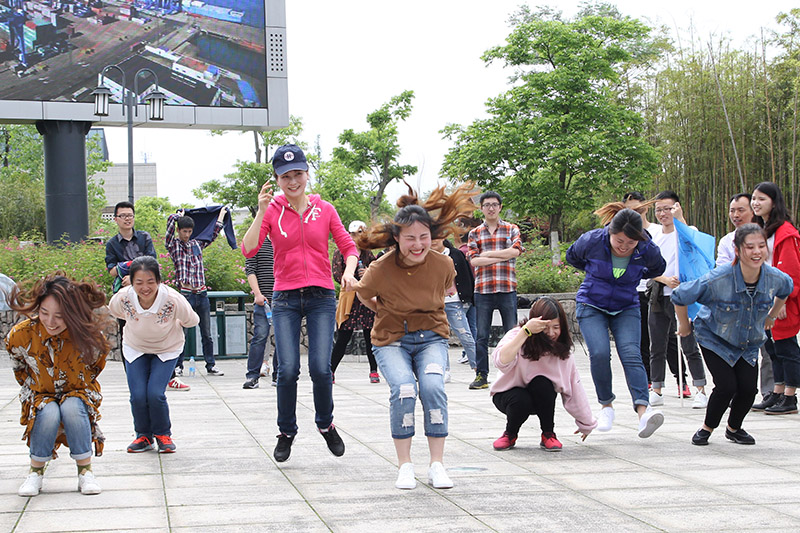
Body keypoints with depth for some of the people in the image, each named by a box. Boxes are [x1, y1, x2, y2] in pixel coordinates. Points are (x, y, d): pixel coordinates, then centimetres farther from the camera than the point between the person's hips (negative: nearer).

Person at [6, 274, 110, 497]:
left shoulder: (90, 336, -19)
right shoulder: (22, 334, -18)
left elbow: (94, 368, 4)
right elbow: (19, 370, 5)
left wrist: (78, 392, 3)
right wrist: (34, 393, 6)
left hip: (77, 394, 0)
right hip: (40, 396, 0)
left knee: (72, 409, -35)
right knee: (49, 414, -34)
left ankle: (85, 472, -20)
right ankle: (36, 471, -11)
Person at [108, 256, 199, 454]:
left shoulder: (173, 300, -34)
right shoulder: (123, 298, -28)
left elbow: (191, 321, -11)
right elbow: (113, 312, 1)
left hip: (167, 350, -2)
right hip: (135, 349, 2)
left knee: (155, 393, -17)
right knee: (138, 395, -12)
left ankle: (163, 434, 12)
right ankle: (143, 436, 17)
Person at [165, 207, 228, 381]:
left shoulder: (197, 244, 15)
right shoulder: (173, 245, 1)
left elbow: (213, 234, 26)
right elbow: (171, 220, -9)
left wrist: (221, 214, 30)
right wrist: (180, 215, 10)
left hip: (202, 294, 5)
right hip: (186, 294, -5)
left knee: (207, 334, 8)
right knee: (182, 333, -1)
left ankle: (210, 365, 12)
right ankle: (177, 366, 9)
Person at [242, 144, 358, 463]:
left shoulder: (324, 209, 6)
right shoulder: (272, 211, 3)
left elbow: (349, 247, 8)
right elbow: (248, 250, -9)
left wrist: (349, 270, -13)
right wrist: (261, 211, -16)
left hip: (321, 296, 1)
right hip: (285, 299, 0)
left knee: (320, 368, -9)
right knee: (287, 370, -8)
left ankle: (326, 425, 16)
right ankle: (286, 433, 13)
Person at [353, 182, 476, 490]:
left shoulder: (443, 265, -13)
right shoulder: (381, 270, -19)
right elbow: (363, 294, 4)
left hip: (431, 337, 1)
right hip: (391, 340, -1)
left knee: (433, 387, -25)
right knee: (403, 389, -27)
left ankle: (437, 465, -13)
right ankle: (405, 466, -11)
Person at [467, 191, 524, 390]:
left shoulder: (512, 229, 10)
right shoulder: (475, 233, 12)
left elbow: (515, 250, -8)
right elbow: (474, 260, -2)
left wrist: (488, 254, -6)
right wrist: (502, 257, -8)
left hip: (507, 289, -1)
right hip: (482, 289, 1)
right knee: (482, 336, 2)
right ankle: (481, 375, 7)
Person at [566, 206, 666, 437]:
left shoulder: (647, 250, -15)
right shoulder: (592, 240, -18)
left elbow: (657, 268, 12)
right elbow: (572, 257, 7)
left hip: (626, 308, 1)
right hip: (591, 306, -1)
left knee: (631, 354, -20)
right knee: (600, 353, -20)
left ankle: (643, 410, -33)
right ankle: (606, 405, 1)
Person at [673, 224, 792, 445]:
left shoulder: (776, 278, -19)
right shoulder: (718, 279, -32)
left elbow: (786, 290, 11)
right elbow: (680, 296, -18)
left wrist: (772, 316, 16)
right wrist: (684, 324, -4)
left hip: (749, 344, 4)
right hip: (715, 340, -4)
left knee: (748, 388, -9)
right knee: (727, 386, -17)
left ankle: (734, 428, 22)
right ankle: (707, 428, 12)